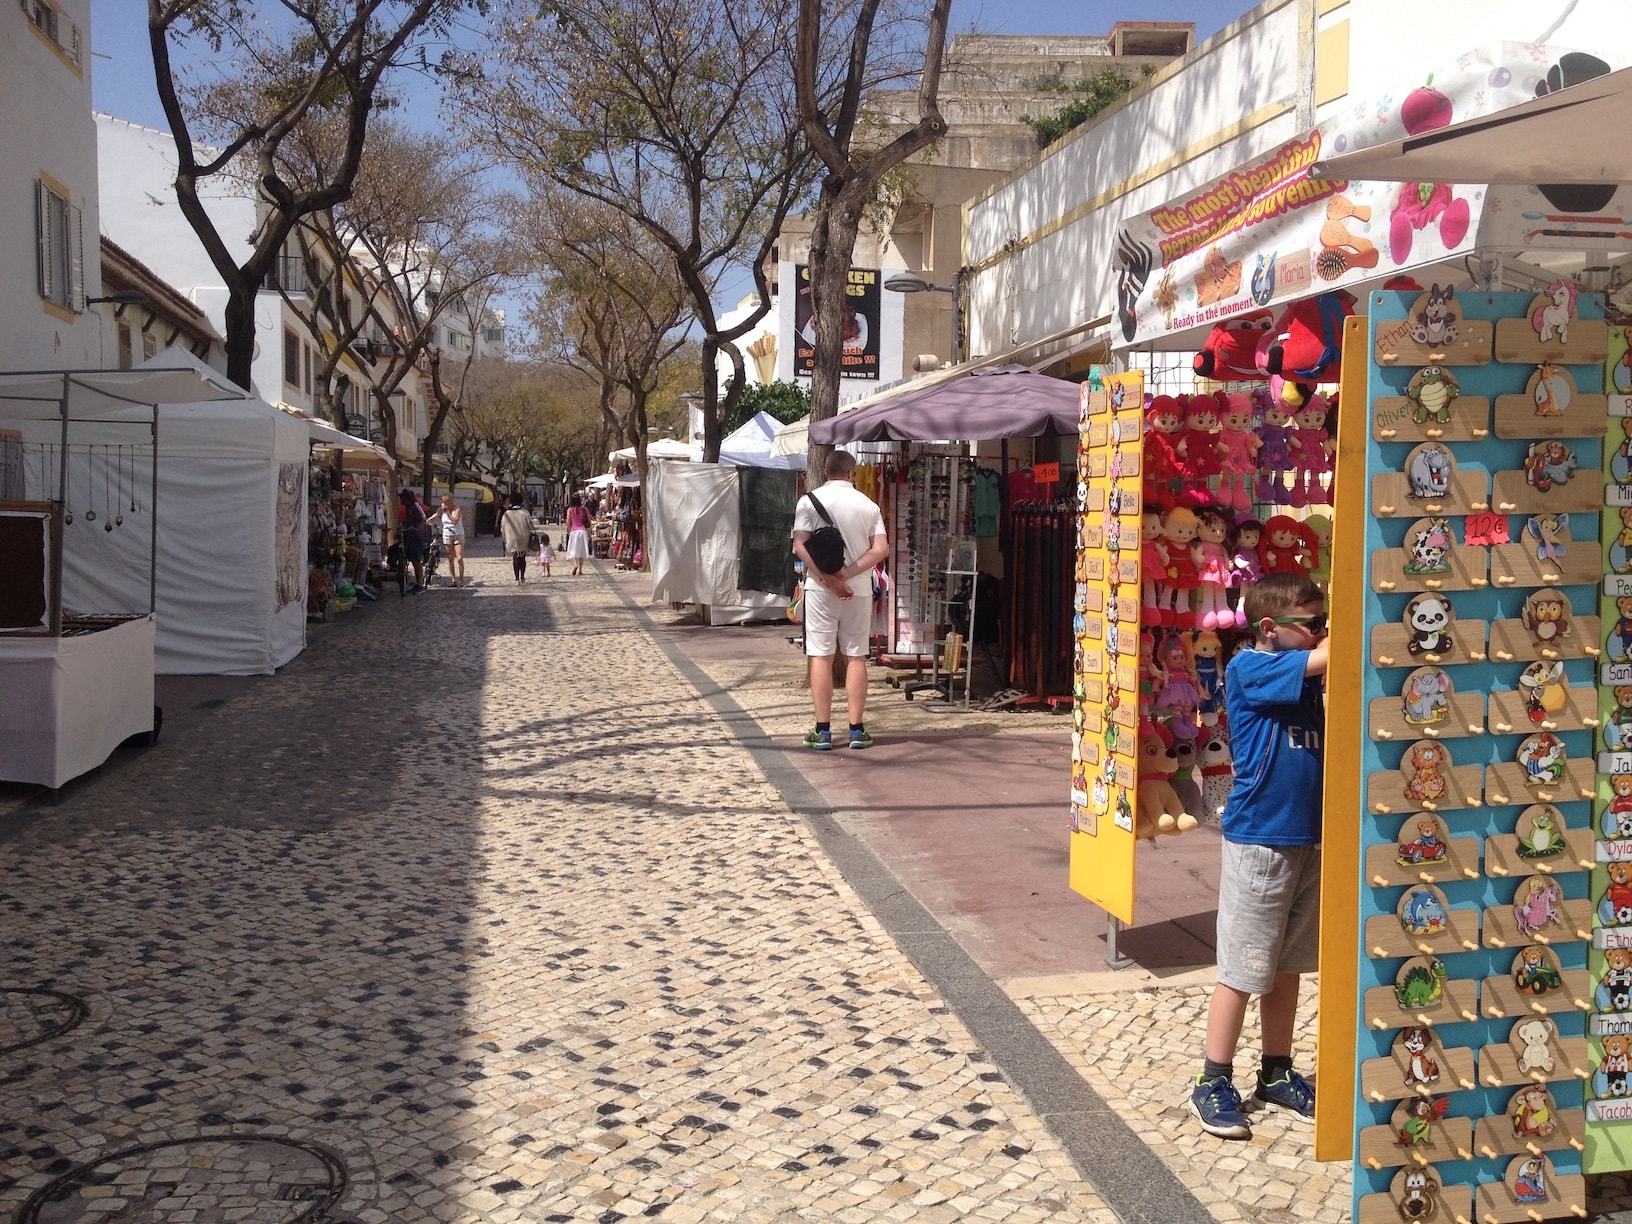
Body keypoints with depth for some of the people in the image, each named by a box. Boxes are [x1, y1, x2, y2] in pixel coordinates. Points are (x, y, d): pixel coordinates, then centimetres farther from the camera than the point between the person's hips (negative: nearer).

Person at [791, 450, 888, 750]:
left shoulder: (810, 501, -3)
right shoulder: (868, 505, 3)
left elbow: (800, 547, -13)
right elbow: (881, 549, -6)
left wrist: (828, 579, -15)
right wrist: (848, 573, -12)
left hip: (820, 589, -2)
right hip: (859, 590, 2)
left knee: (821, 657, 2)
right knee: (856, 657, 8)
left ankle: (823, 731, 1)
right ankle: (857, 730, 8)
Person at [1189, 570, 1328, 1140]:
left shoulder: (1309, 680, 11)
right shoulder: (1248, 668, -12)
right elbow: (1322, 658, -23)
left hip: (1308, 839, 7)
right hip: (1259, 840, -7)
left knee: (1287, 966, 16)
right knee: (1242, 970, 1)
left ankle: (1277, 1073, 30)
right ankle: (1213, 1083, 13)